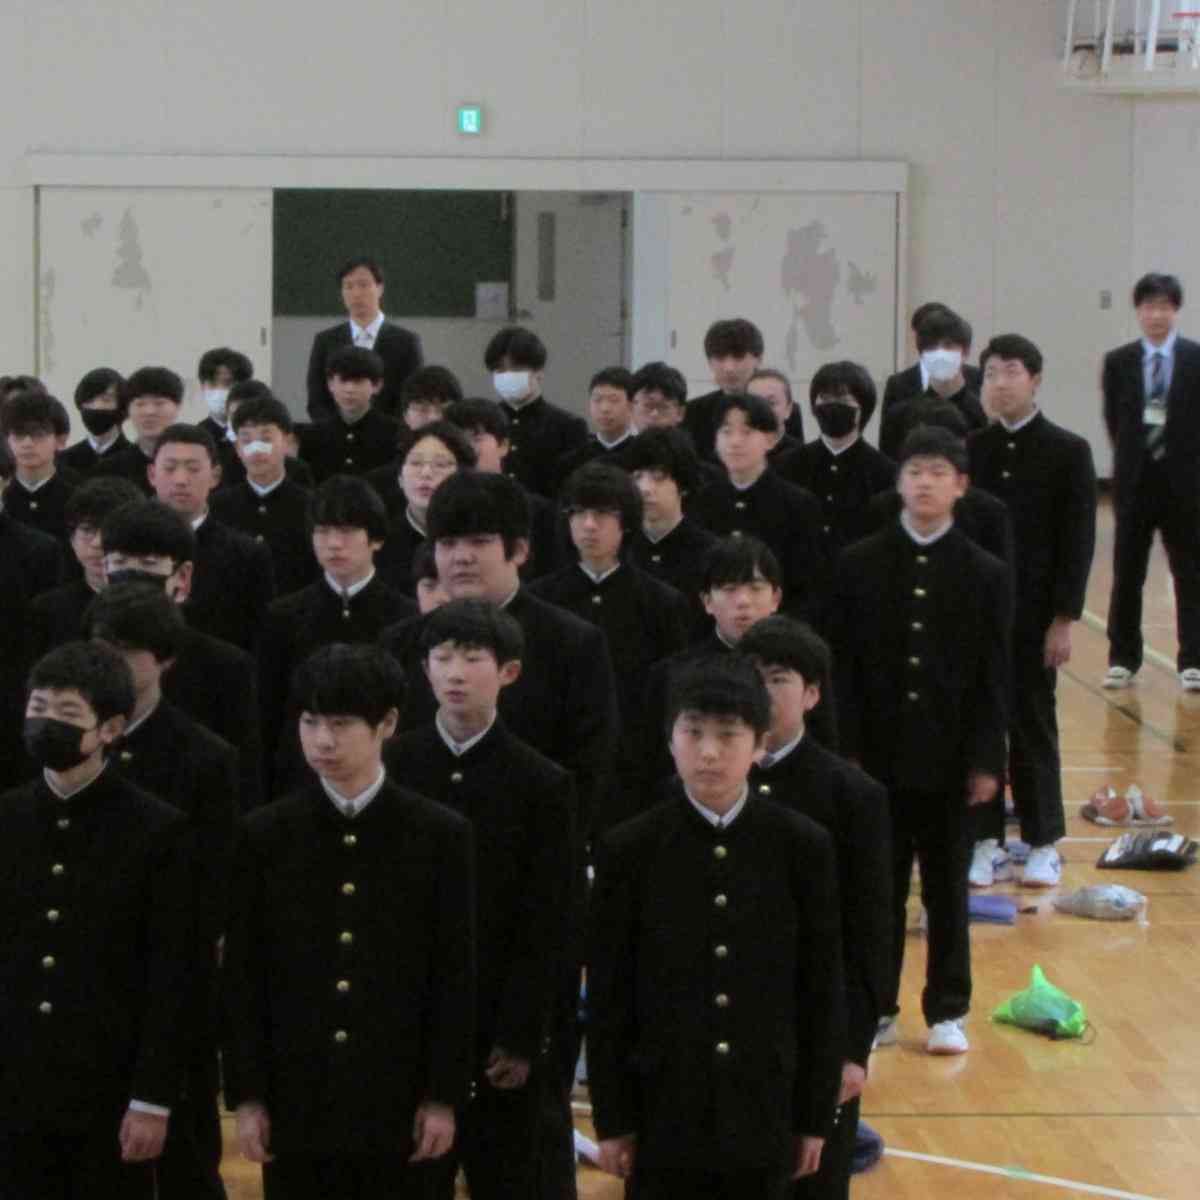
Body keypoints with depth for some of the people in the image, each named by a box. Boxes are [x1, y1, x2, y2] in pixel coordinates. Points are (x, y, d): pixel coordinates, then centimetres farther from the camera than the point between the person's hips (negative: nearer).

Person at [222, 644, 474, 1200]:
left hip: (398, 1098, -1)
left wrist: (444, 1095, -4)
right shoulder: (265, 835, 2)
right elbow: (242, 976, 2)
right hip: (296, 1097, 1)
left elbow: (455, 976, 0)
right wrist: (246, 1095, -2)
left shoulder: (440, 835, -1)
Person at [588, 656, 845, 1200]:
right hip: (663, 1111, -1)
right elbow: (607, 997, -2)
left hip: (765, 1112, 1)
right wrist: (611, 1119, -3)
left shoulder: (803, 847, -2)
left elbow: (823, 989, 2)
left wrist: (816, 1115, 1)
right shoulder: (628, 850, -5)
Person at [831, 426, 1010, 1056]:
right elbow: (842, 665, 0)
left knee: (947, 890, 8)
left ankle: (947, 1012, 17)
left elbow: (994, 677, 1)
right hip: (878, 755, 0)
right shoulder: (859, 565, 1)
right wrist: (847, 749, -6)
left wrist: (987, 760, -5)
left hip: (950, 759, 0)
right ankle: (875, 1008, 17)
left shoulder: (985, 574, 0)